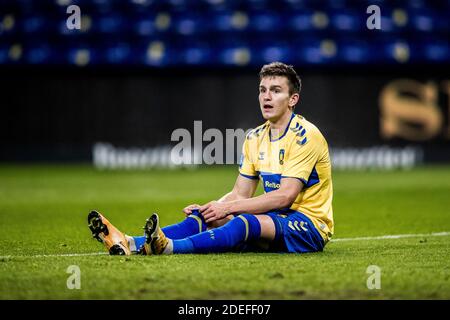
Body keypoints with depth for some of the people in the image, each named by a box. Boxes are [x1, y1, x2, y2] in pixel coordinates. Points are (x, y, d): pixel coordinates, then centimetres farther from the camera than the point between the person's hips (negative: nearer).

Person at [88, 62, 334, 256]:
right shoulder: (255, 139, 12)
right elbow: (240, 194, 12)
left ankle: (169, 247, -59)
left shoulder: (305, 136, -13)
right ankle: (131, 244, -36)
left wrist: (228, 207, -23)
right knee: (206, 217, -15)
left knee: (246, 222, -36)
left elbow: (286, 196, -22)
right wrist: (207, 208, -8)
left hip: (309, 227, -7)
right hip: (276, 218, 7)